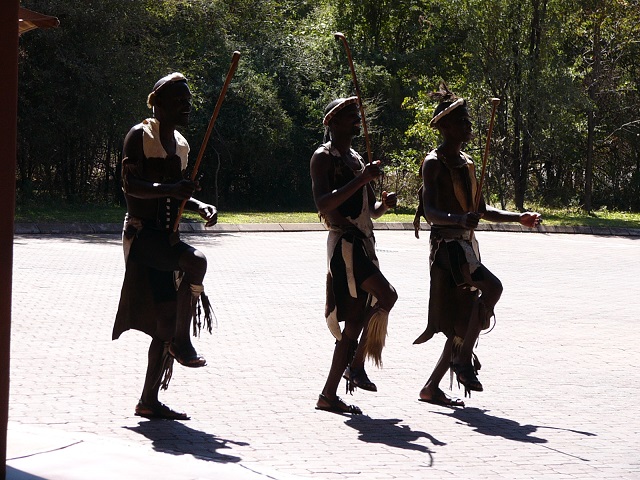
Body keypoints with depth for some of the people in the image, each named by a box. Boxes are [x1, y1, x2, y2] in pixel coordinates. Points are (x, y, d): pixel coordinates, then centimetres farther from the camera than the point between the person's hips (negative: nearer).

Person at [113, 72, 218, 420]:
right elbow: (130, 185, -17)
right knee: (196, 262, -34)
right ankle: (182, 340, -21)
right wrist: (169, 189, -31)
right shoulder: (140, 136, -6)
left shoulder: (180, 143, 19)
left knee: (166, 322, 5)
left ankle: (149, 401, 11)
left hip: (166, 235, 8)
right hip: (142, 232, -8)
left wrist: (200, 206, 9)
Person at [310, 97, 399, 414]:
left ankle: (329, 395, 8)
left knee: (355, 321, 5)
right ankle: (357, 364, -12)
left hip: (364, 242, 9)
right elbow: (323, 203, -19)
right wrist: (362, 180, -24)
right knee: (386, 295, -24)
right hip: (344, 241, -9)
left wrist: (384, 204, 3)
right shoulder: (324, 157, -4)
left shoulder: (356, 159, 22)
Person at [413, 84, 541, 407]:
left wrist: (519, 218, 16)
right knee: (492, 287, -28)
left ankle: (431, 388, 14)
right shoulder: (434, 163, -7)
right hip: (446, 244, -9)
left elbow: (481, 210, 25)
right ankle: (463, 360, -19)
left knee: (465, 322, 7)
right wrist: (458, 219, -37)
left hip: (467, 245, 9)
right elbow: (429, 211, -19)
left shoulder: (466, 163, 19)